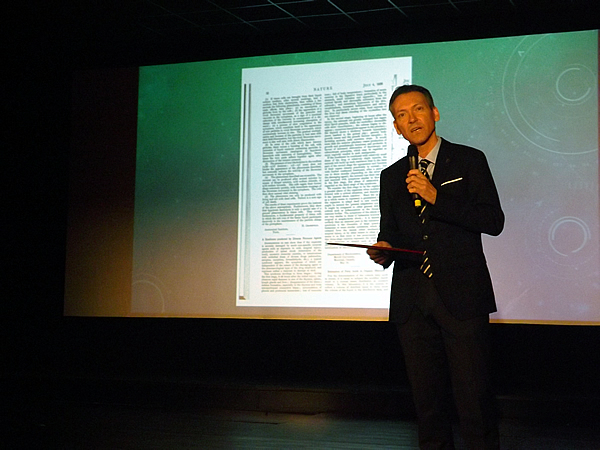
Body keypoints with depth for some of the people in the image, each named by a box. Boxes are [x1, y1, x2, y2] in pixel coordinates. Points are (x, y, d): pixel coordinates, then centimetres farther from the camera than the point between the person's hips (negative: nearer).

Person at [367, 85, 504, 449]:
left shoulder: (469, 160, 6)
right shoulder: (392, 176, 18)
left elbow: (494, 221, -4)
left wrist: (436, 197, -12)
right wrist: (384, 251, -3)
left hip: (461, 296, -4)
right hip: (413, 302, 4)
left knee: (474, 398, -7)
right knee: (428, 401, 6)